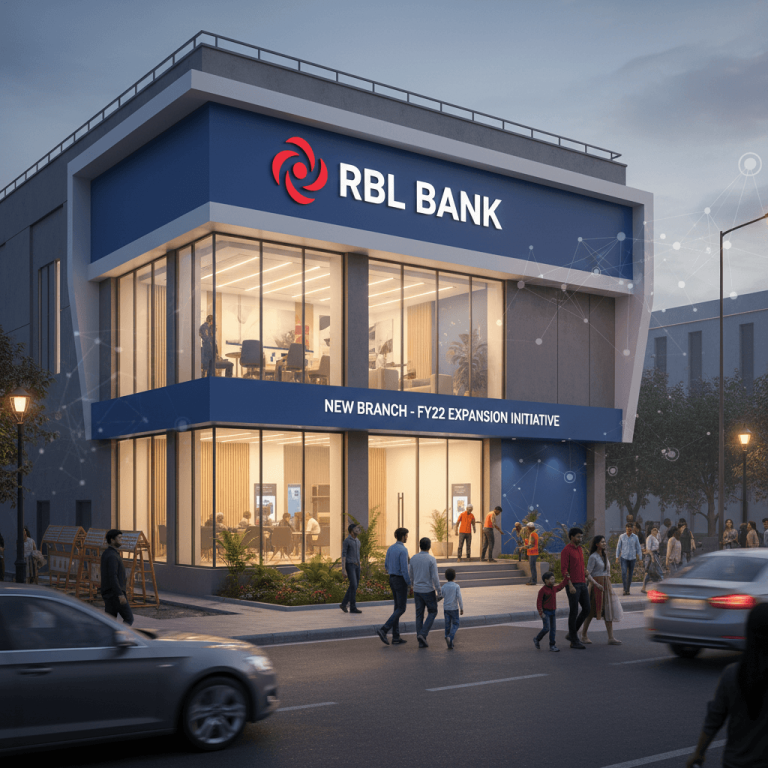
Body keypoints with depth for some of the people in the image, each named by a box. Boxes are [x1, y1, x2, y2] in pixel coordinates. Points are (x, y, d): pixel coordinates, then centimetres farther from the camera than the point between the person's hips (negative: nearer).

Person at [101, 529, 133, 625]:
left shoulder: (106, 554, 14)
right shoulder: (112, 556, -18)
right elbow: (112, 576, -26)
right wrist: (120, 594, -28)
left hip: (108, 593, 10)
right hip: (115, 594, -10)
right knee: (129, 618, -1)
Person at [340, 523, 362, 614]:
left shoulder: (357, 541, 15)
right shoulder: (346, 541, -11)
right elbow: (343, 556, -14)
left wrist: (359, 568, 21)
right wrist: (343, 570, -20)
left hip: (356, 566, 8)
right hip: (349, 566, -8)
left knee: (354, 586, 7)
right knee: (353, 586, -12)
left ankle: (344, 604, 20)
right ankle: (353, 608, -6)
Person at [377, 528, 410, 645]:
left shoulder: (390, 549, 8)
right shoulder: (403, 550, -19)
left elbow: (386, 566, 15)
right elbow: (404, 569, -22)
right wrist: (410, 584, -13)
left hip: (392, 580, 8)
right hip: (401, 581, -8)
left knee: (398, 608, 12)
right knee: (401, 609, -1)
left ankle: (396, 638, 11)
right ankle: (384, 630, -12)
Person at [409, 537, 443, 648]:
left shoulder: (413, 558, 0)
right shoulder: (431, 559, -16)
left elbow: (410, 576, 11)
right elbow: (435, 577, -18)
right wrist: (439, 592, -9)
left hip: (417, 591, 4)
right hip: (428, 591, -4)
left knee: (419, 615, 10)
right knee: (432, 612, 13)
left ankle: (421, 641, 8)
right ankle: (423, 634, -4)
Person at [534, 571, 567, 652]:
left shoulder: (554, 589, 9)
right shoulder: (542, 590, -13)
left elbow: (561, 585, 26)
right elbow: (539, 601, -14)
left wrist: (566, 577, 20)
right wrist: (541, 612, -17)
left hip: (553, 612, 7)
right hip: (545, 612, -7)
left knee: (553, 629, 6)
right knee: (547, 628, -13)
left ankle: (552, 645, 14)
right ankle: (537, 639, 9)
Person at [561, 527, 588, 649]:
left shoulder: (580, 549, 16)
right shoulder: (566, 550, -12)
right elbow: (563, 569, -17)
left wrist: (585, 578, 19)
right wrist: (570, 585, -22)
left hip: (582, 584, 9)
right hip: (573, 585, -8)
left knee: (586, 609, 7)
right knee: (574, 612, -3)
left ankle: (571, 634, 19)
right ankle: (574, 641, 6)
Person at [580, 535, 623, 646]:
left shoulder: (605, 556, 13)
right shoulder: (593, 557, -10)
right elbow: (588, 574, -13)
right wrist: (596, 584, -22)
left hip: (606, 585, 7)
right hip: (596, 585, -7)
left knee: (609, 610, 0)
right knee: (591, 611, 1)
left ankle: (611, 638, -2)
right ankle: (583, 635, 14)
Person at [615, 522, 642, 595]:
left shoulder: (635, 537, 2)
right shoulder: (622, 536, 0)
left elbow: (638, 548, 7)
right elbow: (618, 547, 6)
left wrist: (639, 558, 5)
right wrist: (617, 557, 2)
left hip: (632, 558, 1)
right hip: (624, 557, -1)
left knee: (630, 574, 6)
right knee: (624, 573, -15)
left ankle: (628, 589, 17)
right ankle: (625, 589, -11)